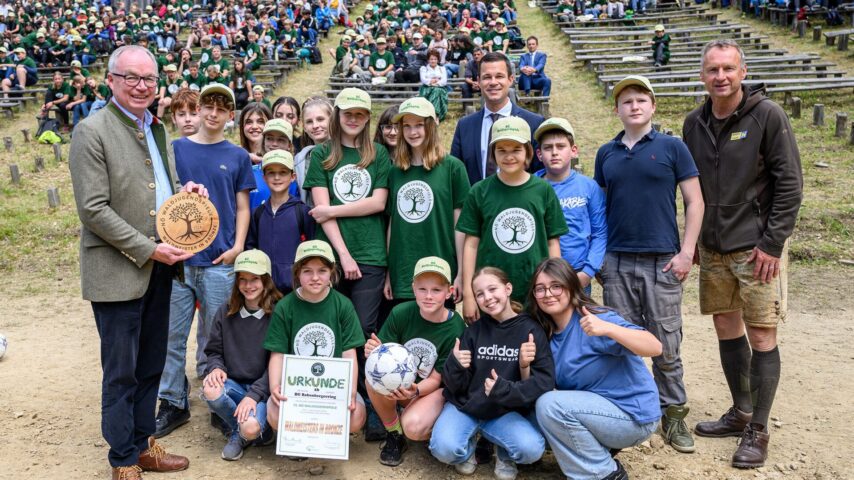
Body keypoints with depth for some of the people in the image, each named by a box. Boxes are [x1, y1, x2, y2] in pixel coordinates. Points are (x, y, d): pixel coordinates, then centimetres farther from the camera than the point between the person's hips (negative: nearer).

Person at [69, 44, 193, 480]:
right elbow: (93, 209, -16)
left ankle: (143, 443, 31)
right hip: (118, 271, -7)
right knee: (121, 373, 4)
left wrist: (185, 193, 0)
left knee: (151, 366, 16)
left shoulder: (156, 128, 12)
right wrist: (148, 249, -17)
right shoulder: (92, 131, -11)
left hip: (159, 267, 7)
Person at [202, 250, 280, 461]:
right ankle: (237, 430, 0)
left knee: (251, 428, -32)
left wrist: (254, 395, -21)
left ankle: (242, 434, 9)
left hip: (263, 388, -4)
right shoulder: (226, 312, 5)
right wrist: (216, 368, -15)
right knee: (210, 390, -31)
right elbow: (214, 351, 10)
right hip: (234, 385, 4)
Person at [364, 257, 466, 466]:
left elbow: (435, 380, -13)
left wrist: (415, 391, -34)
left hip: (433, 390, -3)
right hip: (398, 383, 3)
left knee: (413, 426, -33)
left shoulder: (455, 330, -18)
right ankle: (394, 435, -6)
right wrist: (374, 353, -32)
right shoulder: (400, 313, -15)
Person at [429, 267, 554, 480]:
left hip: (506, 411, 0)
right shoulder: (474, 330, -4)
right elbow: (455, 385, -3)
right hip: (465, 404, 1)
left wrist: (505, 391, -27)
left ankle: (504, 454, 7)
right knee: (444, 449, -27)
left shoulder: (531, 329, -6)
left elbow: (545, 381, -13)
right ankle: (468, 448, 9)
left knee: (531, 449, -28)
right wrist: (455, 366, -25)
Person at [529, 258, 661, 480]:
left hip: (633, 414, -8)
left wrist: (607, 329, -44)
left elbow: (655, 347, -30)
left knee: (549, 405, -24)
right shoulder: (548, 334, 2)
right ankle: (599, 451, 9)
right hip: (596, 410, 8)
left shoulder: (595, 319, -20)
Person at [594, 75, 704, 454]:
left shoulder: (672, 147, 1)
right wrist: (598, 256, 9)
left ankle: (674, 414, 19)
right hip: (617, 263, 3)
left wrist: (686, 252, -8)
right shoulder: (606, 153, 10)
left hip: (662, 262, -3)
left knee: (666, 344, 3)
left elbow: (694, 201, 0)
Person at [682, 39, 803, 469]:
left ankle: (757, 431, 13)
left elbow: (790, 184, -10)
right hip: (712, 248, 6)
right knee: (726, 329, 14)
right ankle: (740, 413, 30)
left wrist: (772, 244, -14)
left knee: (761, 337, 0)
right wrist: (695, 240, 11)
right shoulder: (694, 123, 6)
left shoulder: (767, 115, -9)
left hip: (756, 247, -5)